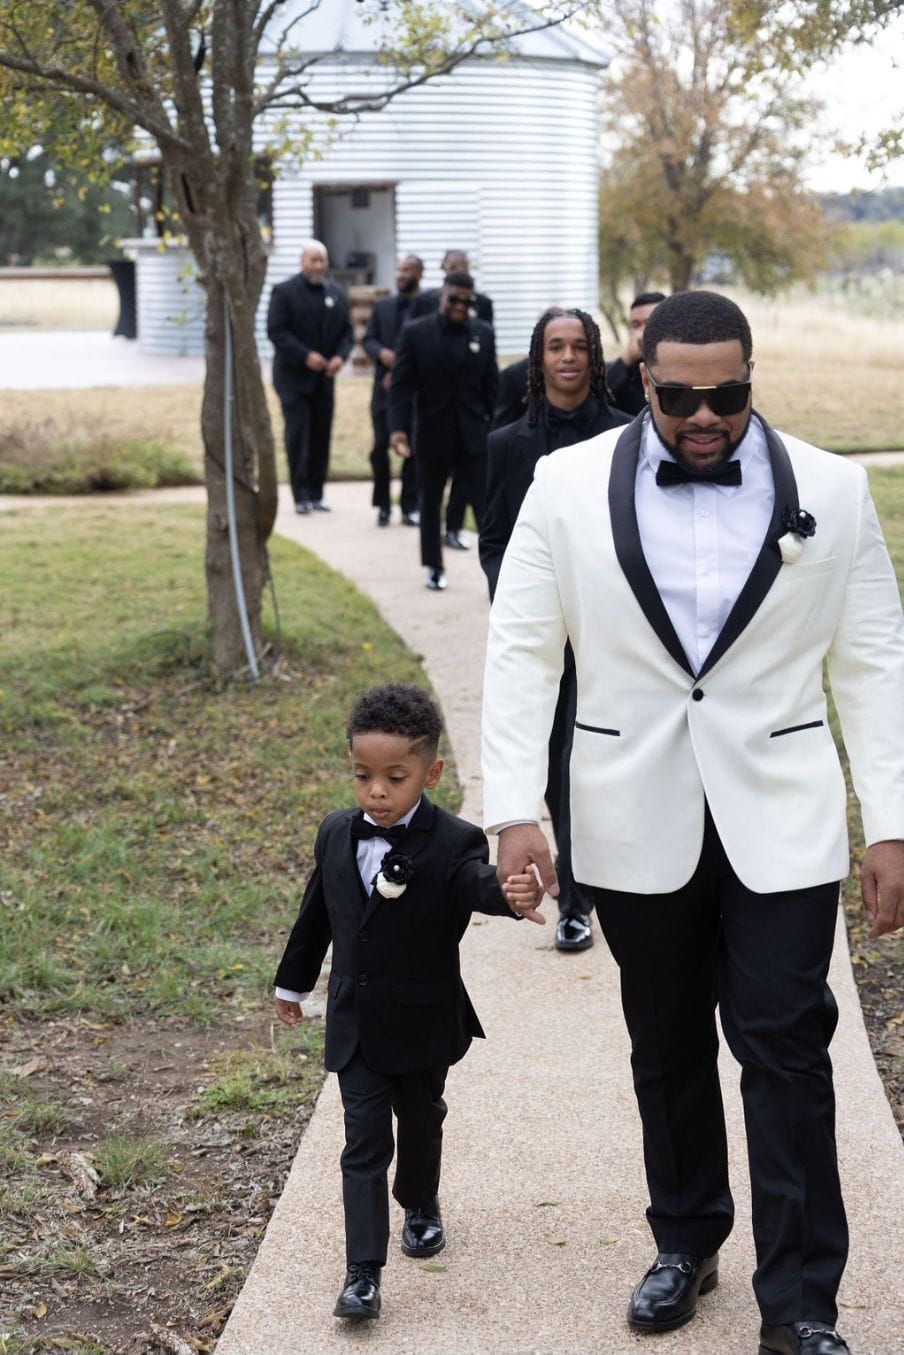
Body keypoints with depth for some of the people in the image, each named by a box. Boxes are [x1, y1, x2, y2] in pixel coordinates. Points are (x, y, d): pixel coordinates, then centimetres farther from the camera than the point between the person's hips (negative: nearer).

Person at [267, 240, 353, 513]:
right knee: (297, 434, -7)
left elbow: (346, 331, 11)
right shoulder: (284, 292, -4)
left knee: (322, 435, 6)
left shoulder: (336, 293, 11)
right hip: (293, 376, -5)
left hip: (324, 377, 5)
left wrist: (340, 356, -9)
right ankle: (300, 496, -3)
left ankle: (316, 494, 13)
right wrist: (306, 356, -20)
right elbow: (276, 331, -12)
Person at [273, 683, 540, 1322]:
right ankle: (363, 1274, -2)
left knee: (421, 1123, 21)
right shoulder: (337, 835, -3)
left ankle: (420, 1206, 49)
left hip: (424, 1023, -2)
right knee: (365, 1143, -1)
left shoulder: (453, 843, -17)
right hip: (356, 1024, 2)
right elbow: (317, 914, 11)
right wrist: (293, 982, 21)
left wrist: (513, 891, -63)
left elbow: (479, 882, -40)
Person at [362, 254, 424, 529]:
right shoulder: (383, 307, 14)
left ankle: (409, 507, 9)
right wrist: (381, 353, -11)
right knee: (380, 446, -1)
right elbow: (369, 339, 12)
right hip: (384, 388, 3)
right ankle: (382, 506, 12)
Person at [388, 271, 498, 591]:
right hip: (433, 434, -1)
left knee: (486, 502, -6)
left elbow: (491, 386, 7)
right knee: (430, 504, 12)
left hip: (474, 434, 1)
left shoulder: (483, 334, 5)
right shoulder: (415, 333, -3)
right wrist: (398, 427, -17)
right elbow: (401, 385, -6)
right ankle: (434, 567, 25)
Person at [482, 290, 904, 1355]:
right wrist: (516, 811, -7)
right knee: (667, 1049, 14)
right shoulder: (569, 486, -2)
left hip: (780, 826, -1)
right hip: (638, 827, 1)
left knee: (787, 1051, -4)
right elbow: (520, 651, 0)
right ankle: (685, 1244, 34)